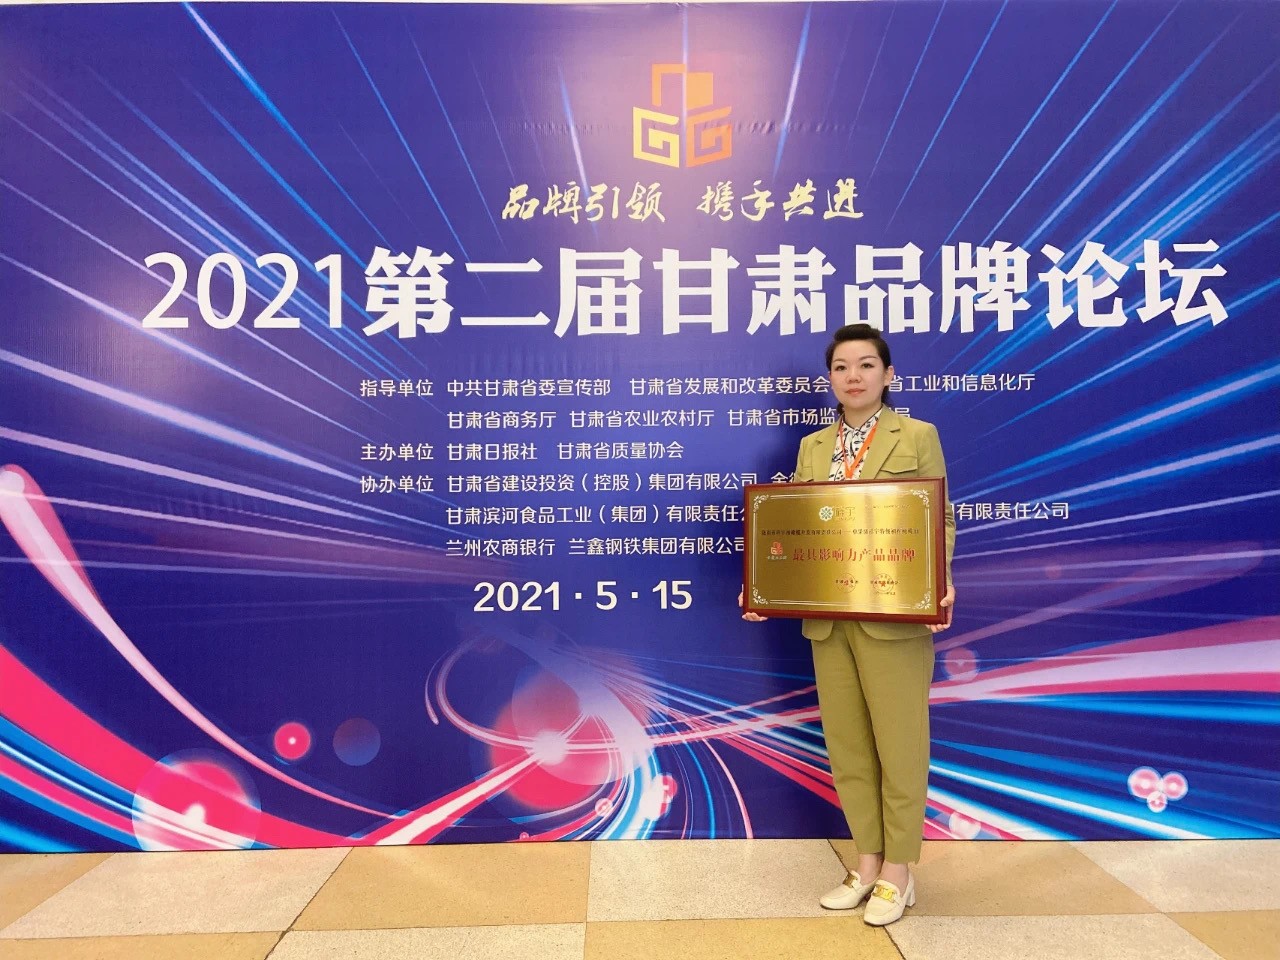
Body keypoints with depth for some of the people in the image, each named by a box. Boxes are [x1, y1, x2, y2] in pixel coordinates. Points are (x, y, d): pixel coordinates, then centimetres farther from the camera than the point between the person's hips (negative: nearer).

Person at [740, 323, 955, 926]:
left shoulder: (917, 436, 0)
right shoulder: (812, 446, 11)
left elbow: (940, 522, -3)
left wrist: (941, 587, -20)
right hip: (826, 619, 5)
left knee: (898, 745, 7)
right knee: (846, 747, 13)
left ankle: (898, 871, 26)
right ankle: (867, 863, 31)